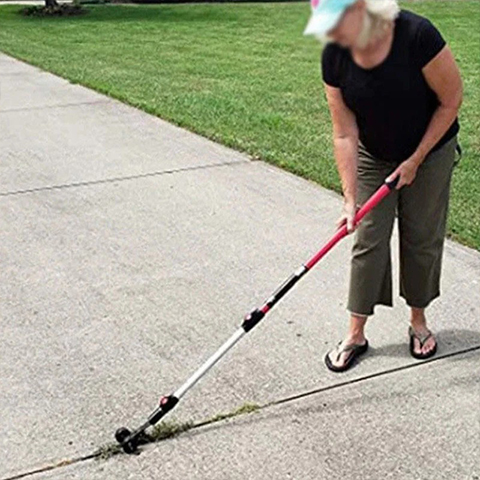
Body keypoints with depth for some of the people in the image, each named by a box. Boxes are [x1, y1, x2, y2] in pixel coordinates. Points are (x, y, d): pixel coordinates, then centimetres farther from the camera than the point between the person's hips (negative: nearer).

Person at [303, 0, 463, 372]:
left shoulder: (417, 35, -31)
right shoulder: (334, 56, -20)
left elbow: (452, 100, -18)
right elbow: (345, 133, -15)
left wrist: (415, 160, -15)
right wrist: (351, 197, -17)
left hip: (430, 152, -2)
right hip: (373, 157, 2)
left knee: (422, 238, 7)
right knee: (368, 240, 1)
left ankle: (418, 321, 29)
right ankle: (356, 335, 12)